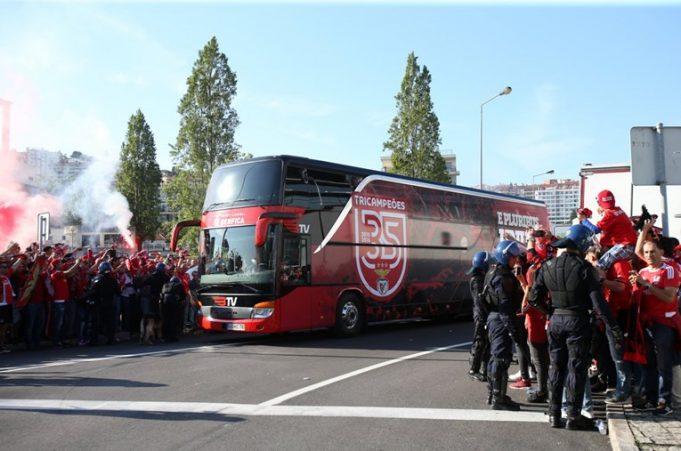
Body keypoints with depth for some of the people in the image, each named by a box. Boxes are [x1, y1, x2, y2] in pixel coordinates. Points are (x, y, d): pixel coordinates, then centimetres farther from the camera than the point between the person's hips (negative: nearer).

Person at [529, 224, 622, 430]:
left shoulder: (548, 266, 1)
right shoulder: (584, 267, -13)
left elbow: (534, 297, 5)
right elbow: (597, 300, -15)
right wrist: (613, 326, -10)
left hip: (556, 320, 4)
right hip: (578, 321, -4)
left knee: (556, 366, 13)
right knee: (576, 368, 4)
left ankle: (554, 414, 18)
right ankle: (573, 415, 9)